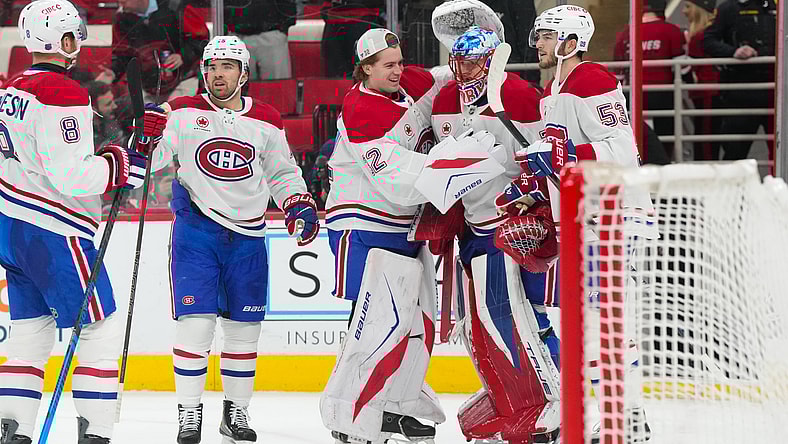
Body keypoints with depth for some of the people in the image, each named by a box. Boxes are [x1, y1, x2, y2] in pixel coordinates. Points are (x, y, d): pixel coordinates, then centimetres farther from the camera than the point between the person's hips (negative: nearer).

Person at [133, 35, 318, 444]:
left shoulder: (266, 121, 7)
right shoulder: (183, 113, -1)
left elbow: (282, 172, 17)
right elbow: (151, 161, -4)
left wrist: (299, 205, 3)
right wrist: (148, 136, -23)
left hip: (246, 235, 3)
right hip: (196, 229, -3)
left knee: (244, 327, 7)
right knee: (195, 321, -10)